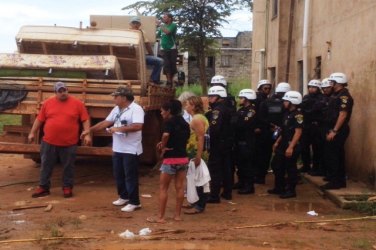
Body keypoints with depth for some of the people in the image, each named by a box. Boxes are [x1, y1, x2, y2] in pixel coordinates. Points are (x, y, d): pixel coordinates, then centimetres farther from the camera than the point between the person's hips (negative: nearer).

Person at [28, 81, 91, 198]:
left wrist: (87, 134, -10)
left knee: (68, 167, 8)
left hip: (69, 143, -2)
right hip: (49, 142, 2)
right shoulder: (47, 103, 3)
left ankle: (67, 187, 20)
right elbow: (39, 119, 10)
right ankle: (43, 187, 21)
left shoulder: (77, 103, -3)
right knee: (46, 165, 9)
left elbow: (85, 120, -2)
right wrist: (32, 133, 10)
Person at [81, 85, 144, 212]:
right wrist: (90, 130, 11)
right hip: (117, 149, 9)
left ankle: (134, 202, 8)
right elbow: (106, 122, 14)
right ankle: (124, 197, 33)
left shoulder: (136, 109, -17)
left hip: (131, 150, -8)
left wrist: (118, 128, -25)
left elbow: (138, 126, -30)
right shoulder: (117, 109, 10)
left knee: (130, 177, -2)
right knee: (118, 175, 17)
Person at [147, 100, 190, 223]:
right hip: (183, 158, 7)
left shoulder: (169, 122, -10)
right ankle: (177, 215, 15)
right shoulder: (184, 123, 11)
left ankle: (161, 217, 4)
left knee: (163, 188, 2)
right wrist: (166, 143, 10)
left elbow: (166, 135, -30)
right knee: (180, 187, 10)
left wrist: (163, 147, -12)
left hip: (171, 159, -7)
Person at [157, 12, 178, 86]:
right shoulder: (162, 26, 10)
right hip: (164, 49, 3)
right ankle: (169, 81, -8)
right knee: (166, 65, -9)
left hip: (172, 49, -3)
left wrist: (159, 25, -17)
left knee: (172, 65, -1)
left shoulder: (173, 25, -5)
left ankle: (171, 80, 12)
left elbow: (167, 31, -23)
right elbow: (157, 35, 13)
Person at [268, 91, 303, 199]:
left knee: (291, 168, 0)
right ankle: (279, 187, 26)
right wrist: (277, 142, 20)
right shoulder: (287, 113, 14)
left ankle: (291, 191, 11)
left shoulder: (298, 114, -16)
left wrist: (291, 147, -26)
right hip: (283, 145, 10)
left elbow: (298, 132, -21)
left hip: (291, 146, -10)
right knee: (276, 164, 14)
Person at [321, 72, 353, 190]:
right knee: (337, 155, 14)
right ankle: (340, 180, 21)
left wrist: (334, 131, -23)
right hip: (335, 130, 10)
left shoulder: (344, 96, -15)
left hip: (338, 131, -10)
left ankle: (335, 181, -2)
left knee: (331, 156, -8)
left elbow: (343, 115, -22)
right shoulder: (336, 95, 15)